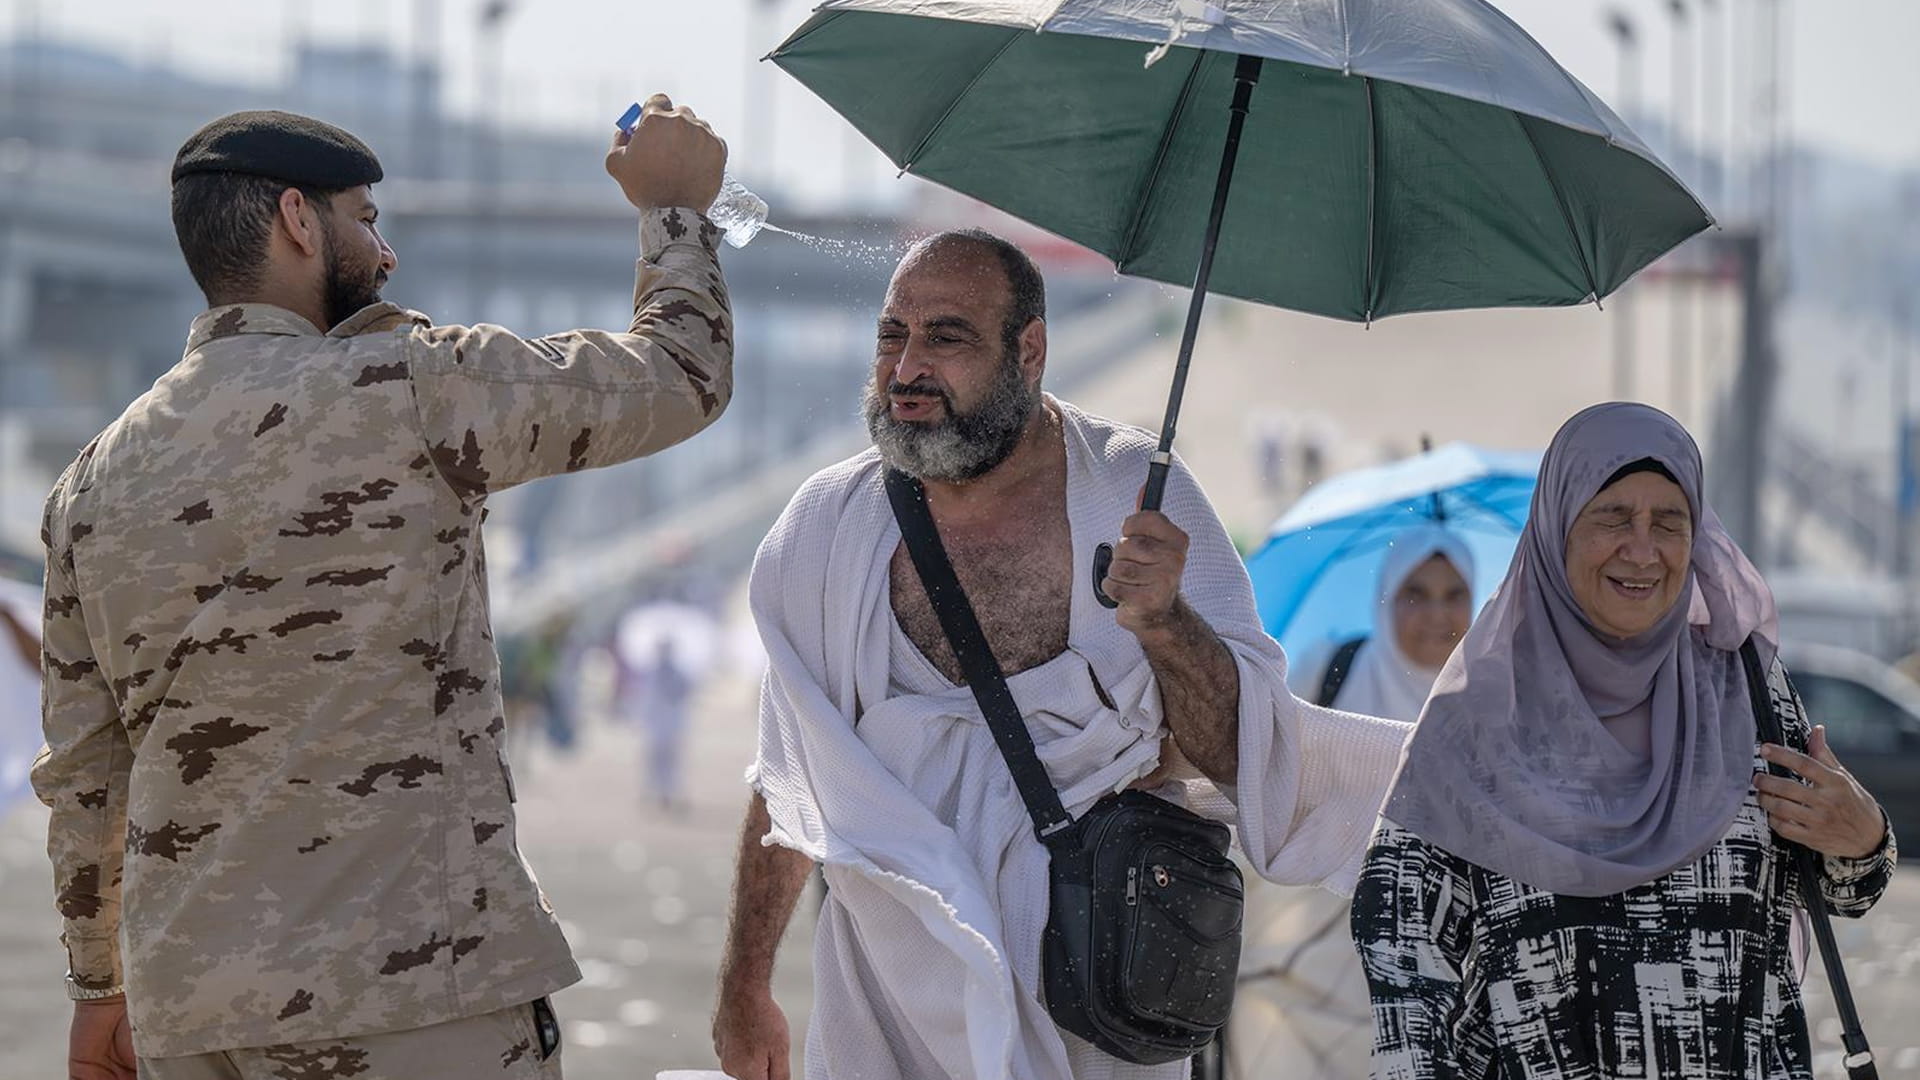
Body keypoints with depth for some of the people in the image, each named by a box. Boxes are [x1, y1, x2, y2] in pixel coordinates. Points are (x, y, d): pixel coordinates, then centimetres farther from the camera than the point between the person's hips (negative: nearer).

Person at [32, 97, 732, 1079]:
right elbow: (681, 374, 4)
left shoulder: (92, 483, 10)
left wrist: (99, 983, 25)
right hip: (418, 994, -6)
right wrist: (673, 207, 21)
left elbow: (81, 777, 14)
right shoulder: (410, 389, -7)